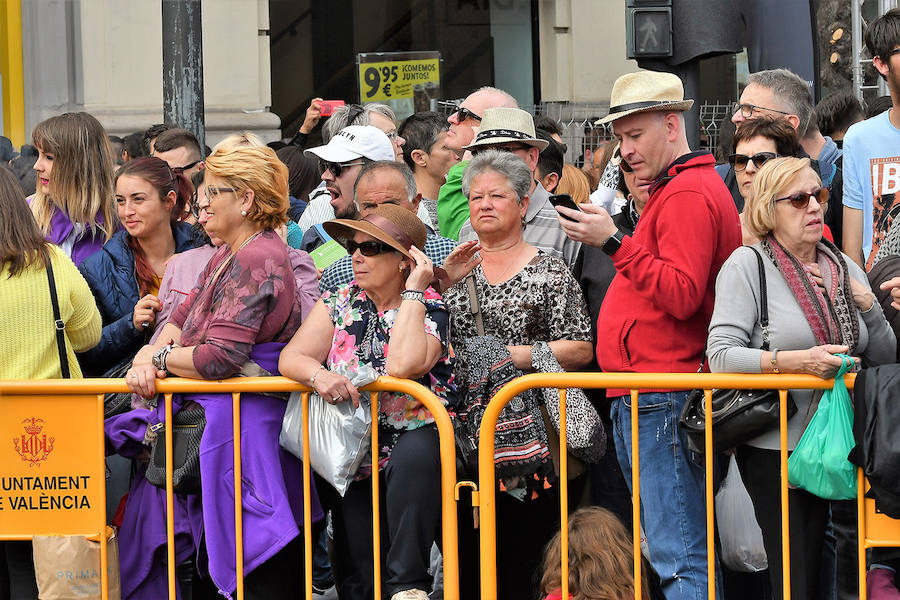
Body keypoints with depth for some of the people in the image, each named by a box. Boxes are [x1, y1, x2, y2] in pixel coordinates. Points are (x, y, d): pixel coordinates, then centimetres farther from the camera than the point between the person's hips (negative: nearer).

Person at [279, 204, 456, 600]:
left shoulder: (430, 308, -6)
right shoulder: (340, 302, 8)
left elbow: (401, 366, -25)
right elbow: (291, 358, 0)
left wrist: (412, 292, -17)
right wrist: (318, 375, -22)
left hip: (416, 438, -3)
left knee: (413, 455, -38)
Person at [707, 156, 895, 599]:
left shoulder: (844, 267, 11)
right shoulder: (747, 265, -5)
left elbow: (884, 361, 14)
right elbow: (721, 355, -15)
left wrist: (868, 306, -3)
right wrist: (796, 361, -24)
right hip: (777, 450, -5)